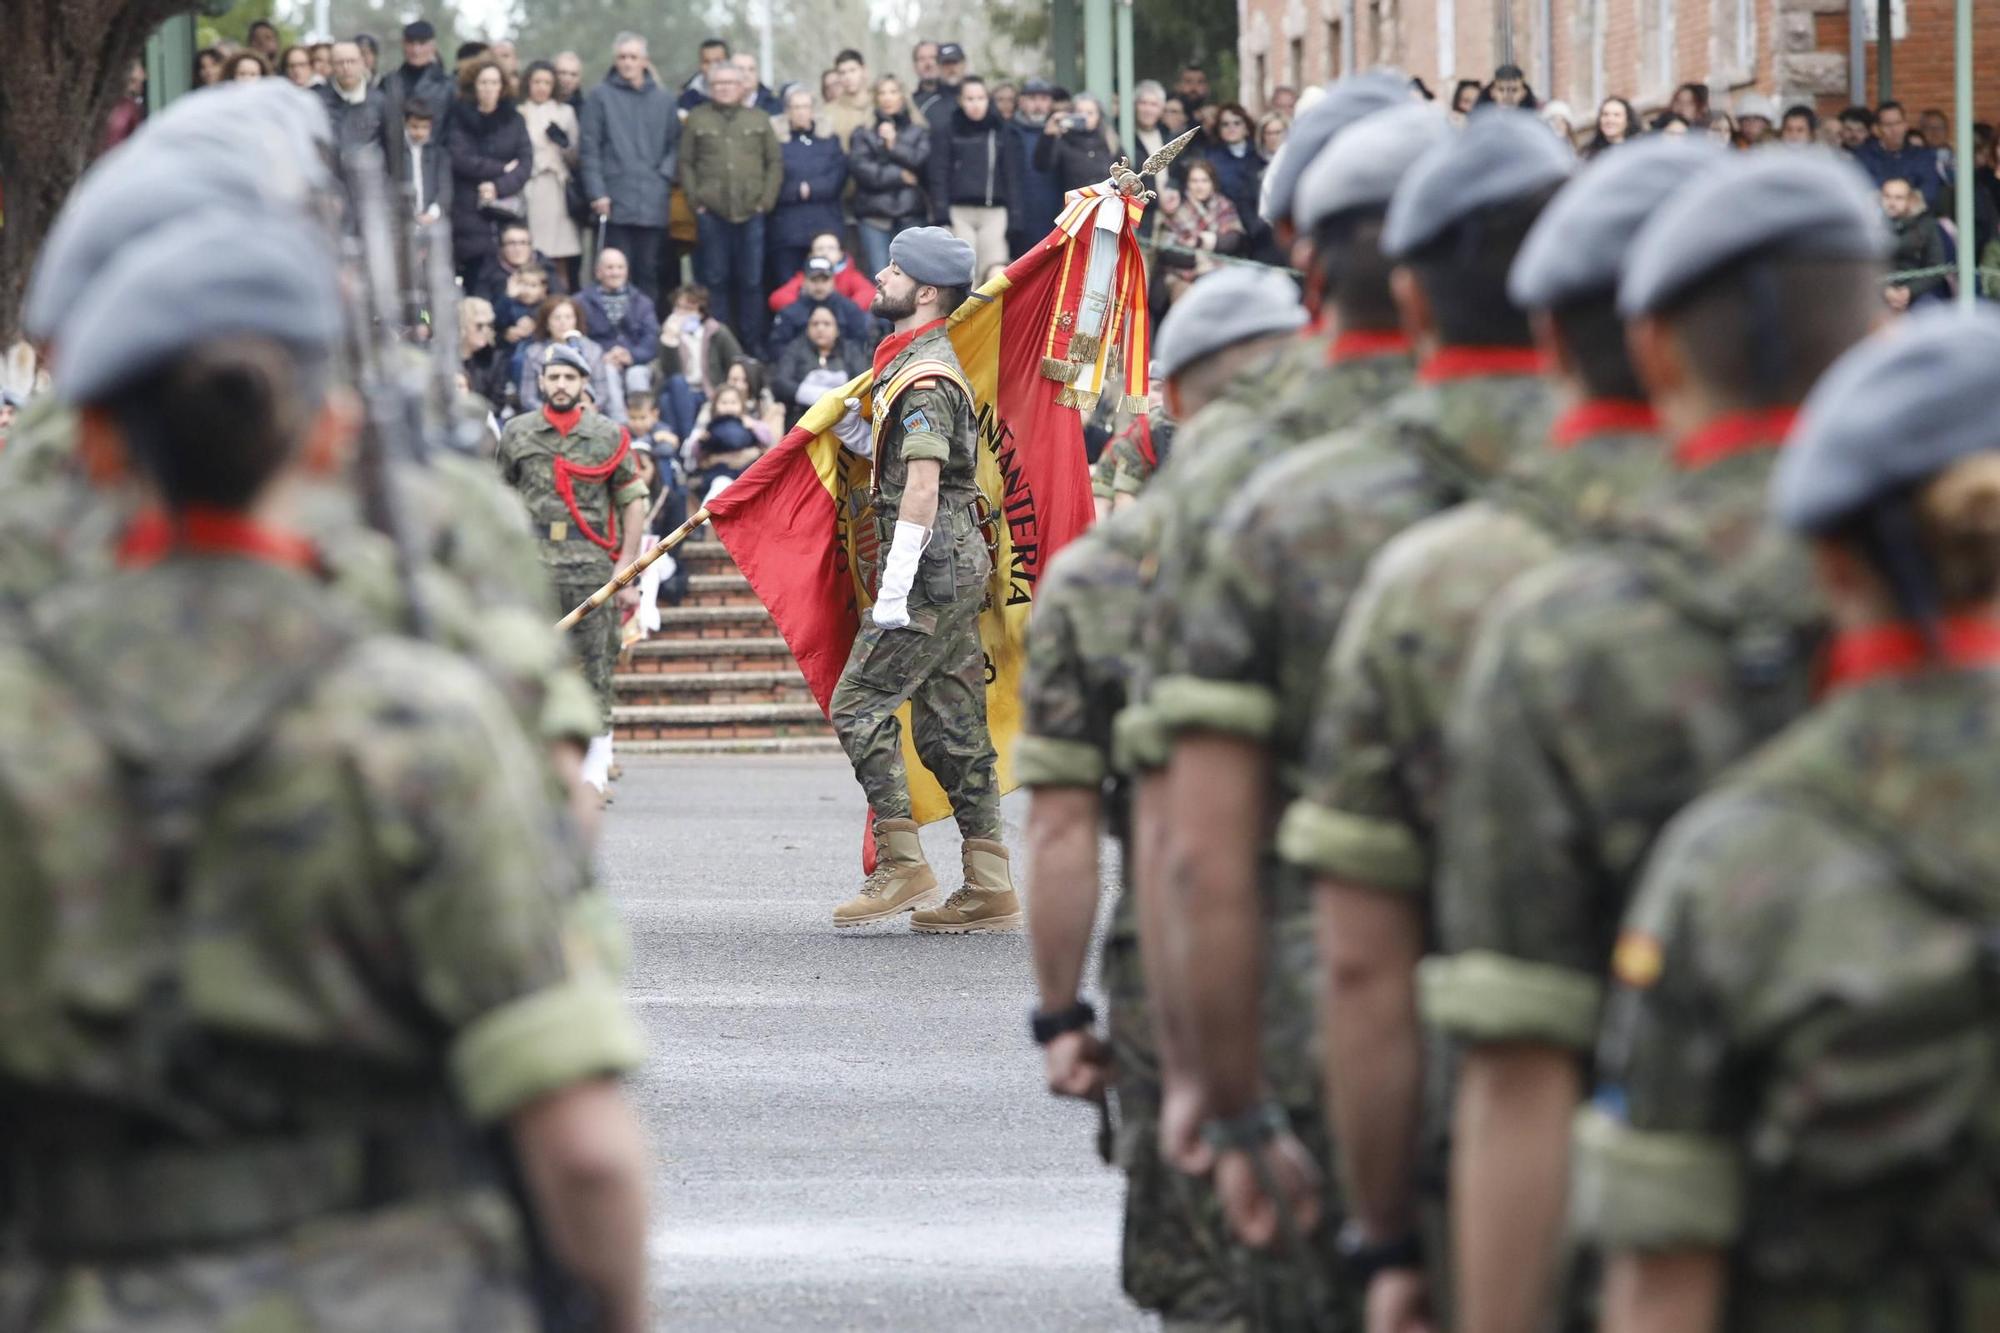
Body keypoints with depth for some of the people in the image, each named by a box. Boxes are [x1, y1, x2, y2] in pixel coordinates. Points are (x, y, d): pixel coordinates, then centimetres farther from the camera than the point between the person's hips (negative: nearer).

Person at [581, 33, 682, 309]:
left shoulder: (663, 100, 12)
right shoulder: (600, 97, 4)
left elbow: (674, 144, 15)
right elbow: (590, 149, 0)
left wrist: (665, 174, -3)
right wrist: (597, 192, -8)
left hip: (653, 203, 3)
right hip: (615, 203, -3)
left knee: (649, 274, 4)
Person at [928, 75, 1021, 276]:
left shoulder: (999, 129, 9)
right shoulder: (946, 128, 2)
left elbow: (1011, 172, 11)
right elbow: (939, 174, -1)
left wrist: (1014, 212, 3)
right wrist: (941, 214, -9)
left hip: (994, 212, 2)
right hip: (960, 212, -2)